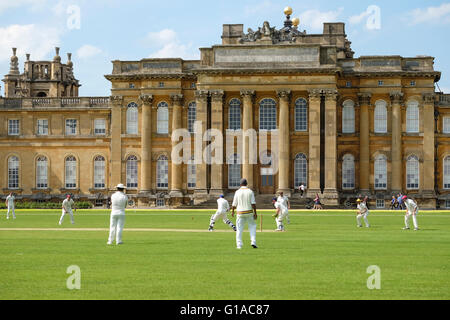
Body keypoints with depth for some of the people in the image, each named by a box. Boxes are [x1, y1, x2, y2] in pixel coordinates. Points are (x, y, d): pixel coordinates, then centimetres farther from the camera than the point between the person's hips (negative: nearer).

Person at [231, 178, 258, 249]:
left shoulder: (237, 192, -1)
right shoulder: (250, 191, -2)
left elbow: (234, 204, 2)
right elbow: (253, 203, -9)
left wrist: (232, 211, 18)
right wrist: (255, 213, -7)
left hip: (240, 212, 0)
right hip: (249, 212, 0)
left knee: (239, 228, 6)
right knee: (252, 226, 13)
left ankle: (239, 245, 1)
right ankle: (253, 242, -2)